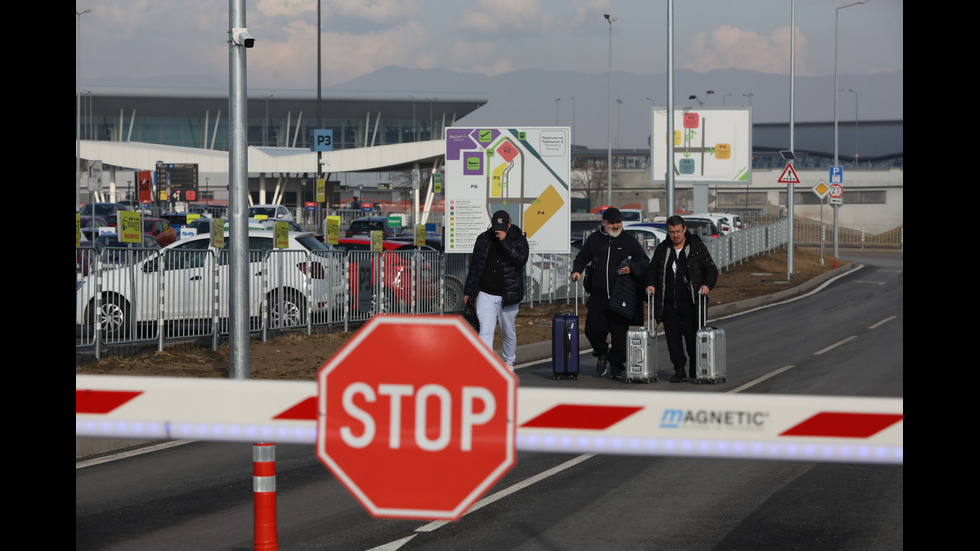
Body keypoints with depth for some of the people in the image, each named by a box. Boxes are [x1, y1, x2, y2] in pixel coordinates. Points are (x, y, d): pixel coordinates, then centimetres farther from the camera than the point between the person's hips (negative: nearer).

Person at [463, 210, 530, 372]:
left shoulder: (518, 239, -2)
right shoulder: (483, 239, 4)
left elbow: (521, 259, -21)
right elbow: (475, 266, 11)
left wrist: (504, 241, -25)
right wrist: (468, 291, 13)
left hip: (508, 296, -1)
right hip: (486, 294, 1)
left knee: (509, 333, 11)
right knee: (485, 331, -11)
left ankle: (508, 363, 33)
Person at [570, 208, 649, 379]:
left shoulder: (629, 240, 6)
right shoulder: (594, 239, 12)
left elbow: (644, 261, 7)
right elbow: (582, 258, 23)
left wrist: (631, 268, -13)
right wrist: (577, 271, 3)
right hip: (598, 296, 2)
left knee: (620, 332, -2)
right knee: (593, 329, -6)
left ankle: (616, 365, 12)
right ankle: (601, 353, 23)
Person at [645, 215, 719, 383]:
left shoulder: (697, 247, 3)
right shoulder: (662, 249, 11)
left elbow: (711, 270, 5)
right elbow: (652, 270, 23)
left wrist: (707, 285, -12)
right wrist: (651, 284, 5)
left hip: (691, 303, -3)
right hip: (669, 304, 3)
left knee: (692, 336, -5)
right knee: (672, 337, 2)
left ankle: (695, 371, 8)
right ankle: (679, 370, 12)